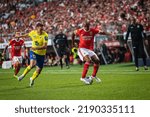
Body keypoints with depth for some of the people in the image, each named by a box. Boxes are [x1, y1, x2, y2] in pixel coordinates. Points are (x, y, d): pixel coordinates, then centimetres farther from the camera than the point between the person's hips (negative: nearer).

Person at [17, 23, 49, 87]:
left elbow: (45, 46, -28)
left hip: (41, 54, 0)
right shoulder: (33, 32, -8)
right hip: (34, 52, 0)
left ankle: (32, 79, 37)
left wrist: (37, 48, -43)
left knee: (39, 70, 5)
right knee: (32, 65, -27)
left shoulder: (45, 35, -20)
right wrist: (20, 36, 33)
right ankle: (23, 75, -2)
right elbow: (28, 35, 16)